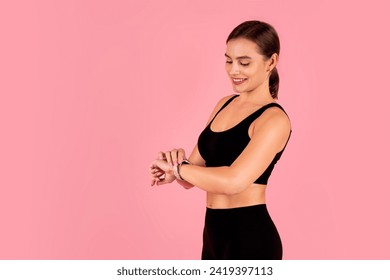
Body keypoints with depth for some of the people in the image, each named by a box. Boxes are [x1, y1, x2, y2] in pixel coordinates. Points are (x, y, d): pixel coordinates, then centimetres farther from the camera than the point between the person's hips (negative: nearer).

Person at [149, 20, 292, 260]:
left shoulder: (274, 119, -15)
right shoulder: (225, 104, 9)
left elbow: (233, 180, -30)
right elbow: (195, 174, 6)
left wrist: (176, 167, -17)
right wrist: (177, 162, -16)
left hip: (250, 238, -8)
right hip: (214, 233, 8)